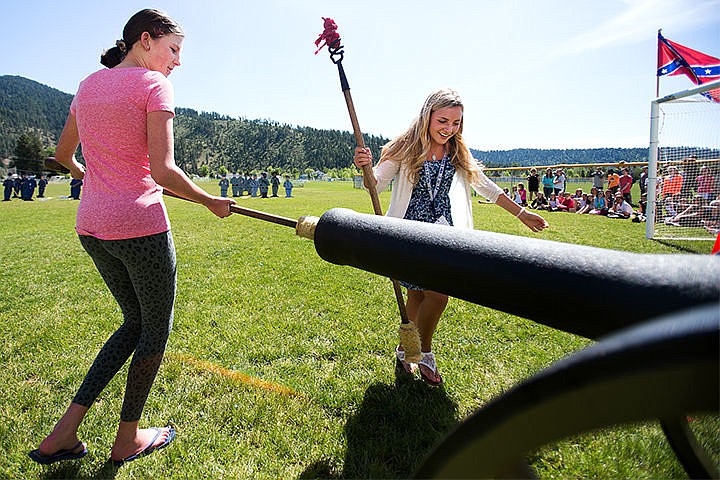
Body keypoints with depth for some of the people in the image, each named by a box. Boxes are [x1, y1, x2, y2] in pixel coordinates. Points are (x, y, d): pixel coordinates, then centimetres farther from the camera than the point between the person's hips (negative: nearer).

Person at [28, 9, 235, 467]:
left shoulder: (89, 85, 14)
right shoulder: (154, 85, -8)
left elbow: (63, 154, 26)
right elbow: (163, 172, -19)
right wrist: (211, 201, -6)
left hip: (92, 226, 8)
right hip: (141, 226, -8)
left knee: (135, 321, 22)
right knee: (156, 330, 12)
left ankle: (64, 432, 23)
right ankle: (128, 439, 29)